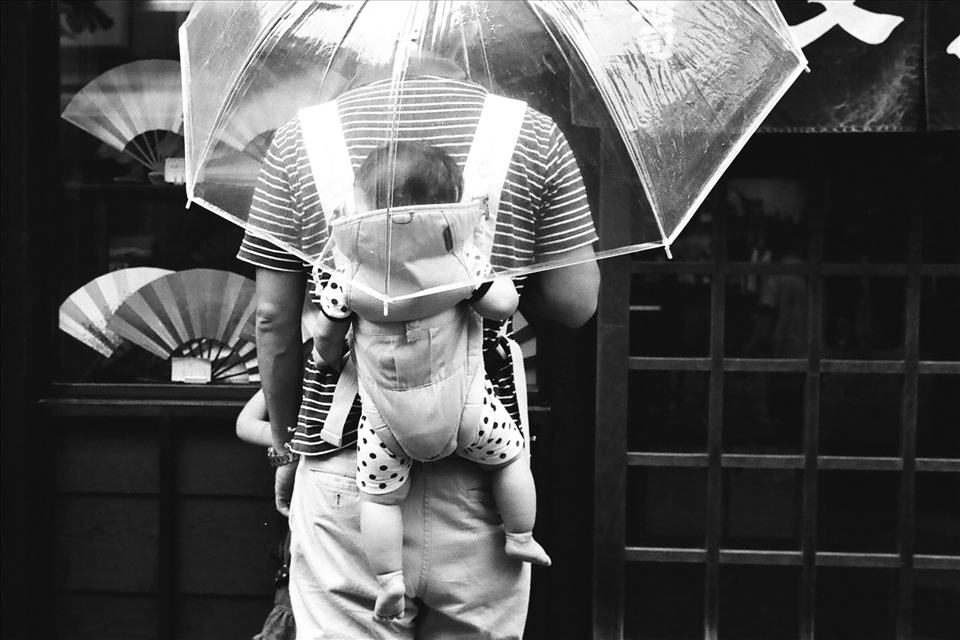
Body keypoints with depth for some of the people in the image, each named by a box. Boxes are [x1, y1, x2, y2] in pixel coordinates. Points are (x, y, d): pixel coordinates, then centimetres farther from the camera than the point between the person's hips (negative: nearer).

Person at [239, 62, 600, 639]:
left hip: (343, 463, 0)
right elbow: (576, 302, -1)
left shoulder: (301, 137, 1)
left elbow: (274, 316, 2)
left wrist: (287, 444, 14)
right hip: (483, 462, 1)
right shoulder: (533, 133, 0)